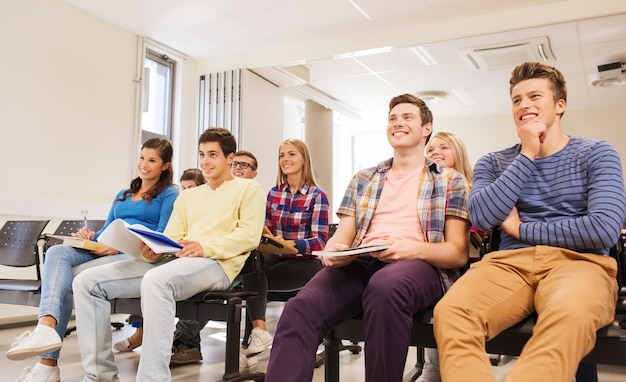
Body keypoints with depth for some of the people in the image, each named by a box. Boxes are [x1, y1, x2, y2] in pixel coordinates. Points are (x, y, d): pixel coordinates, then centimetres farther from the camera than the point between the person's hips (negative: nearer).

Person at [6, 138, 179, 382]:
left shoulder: (169, 194, 4)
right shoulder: (123, 195, 27)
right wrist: (91, 236, 0)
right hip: (104, 251, 7)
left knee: (68, 277, -24)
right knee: (57, 253, -23)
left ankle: (48, 362, -20)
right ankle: (46, 327, -41)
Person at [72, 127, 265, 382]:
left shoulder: (248, 188, 11)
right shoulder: (187, 196, 29)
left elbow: (250, 235, -4)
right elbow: (170, 239, 17)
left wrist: (206, 247, -19)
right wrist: (151, 251, -8)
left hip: (216, 264, -7)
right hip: (174, 260, 7)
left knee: (156, 280, -40)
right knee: (87, 281, -8)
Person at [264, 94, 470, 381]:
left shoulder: (450, 181, 14)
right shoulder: (363, 179, 25)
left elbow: (458, 253, 7)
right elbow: (342, 236, 19)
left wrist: (414, 248, -15)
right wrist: (333, 250, -7)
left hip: (419, 265, -2)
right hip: (359, 263, 3)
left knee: (385, 286, -41)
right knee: (300, 308, -30)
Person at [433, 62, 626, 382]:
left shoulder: (596, 154, 9)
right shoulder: (492, 163, 16)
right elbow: (482, 217, -5)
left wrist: (520, 229, 0)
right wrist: (527, 155, -1)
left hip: (576, 262, -1)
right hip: (510, 263, 2)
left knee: (569, 314, -40)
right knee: (450, 312, -33)